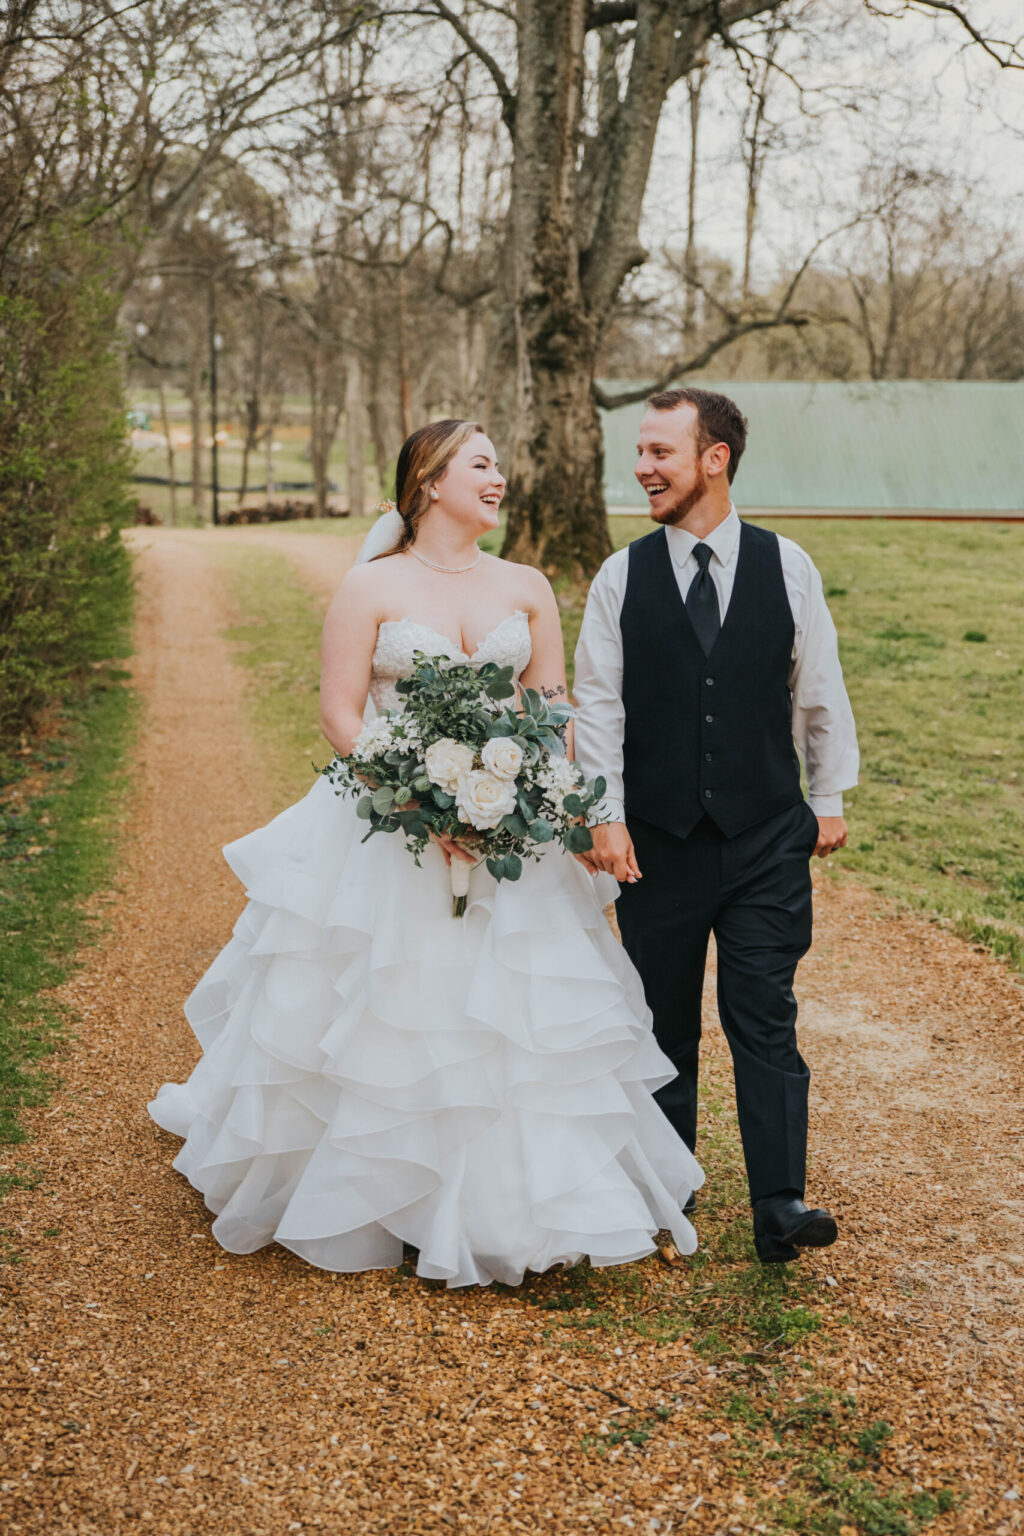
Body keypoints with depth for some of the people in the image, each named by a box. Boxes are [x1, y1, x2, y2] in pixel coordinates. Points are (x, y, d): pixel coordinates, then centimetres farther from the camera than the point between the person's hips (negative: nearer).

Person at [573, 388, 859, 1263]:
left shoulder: (787, 567, 2)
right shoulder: (622, 578, 2)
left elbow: (820, 690, 8)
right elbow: (598, 704, 2)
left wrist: (831, 798, 10)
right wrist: (606, 815, -5)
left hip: (767, 837, -1)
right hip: (659, 838, 1)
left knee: (765, 1017, -4)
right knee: (664, 1020, 11)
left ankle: (779, 1207, -2)